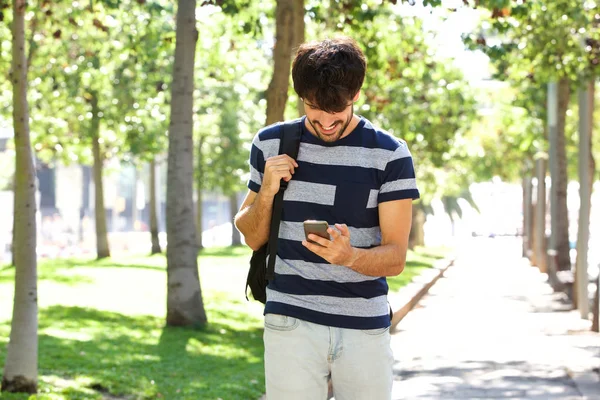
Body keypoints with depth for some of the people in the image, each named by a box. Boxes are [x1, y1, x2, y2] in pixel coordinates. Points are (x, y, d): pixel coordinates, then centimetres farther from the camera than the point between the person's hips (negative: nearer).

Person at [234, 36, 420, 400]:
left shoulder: (390, 155, -4)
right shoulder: (271, 145, 4)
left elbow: (396, 258, -5)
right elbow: (253, 238, 13)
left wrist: (348, 255, -26)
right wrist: (266, 192, -7)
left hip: (365, 327, -1)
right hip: (291, 322, 1)